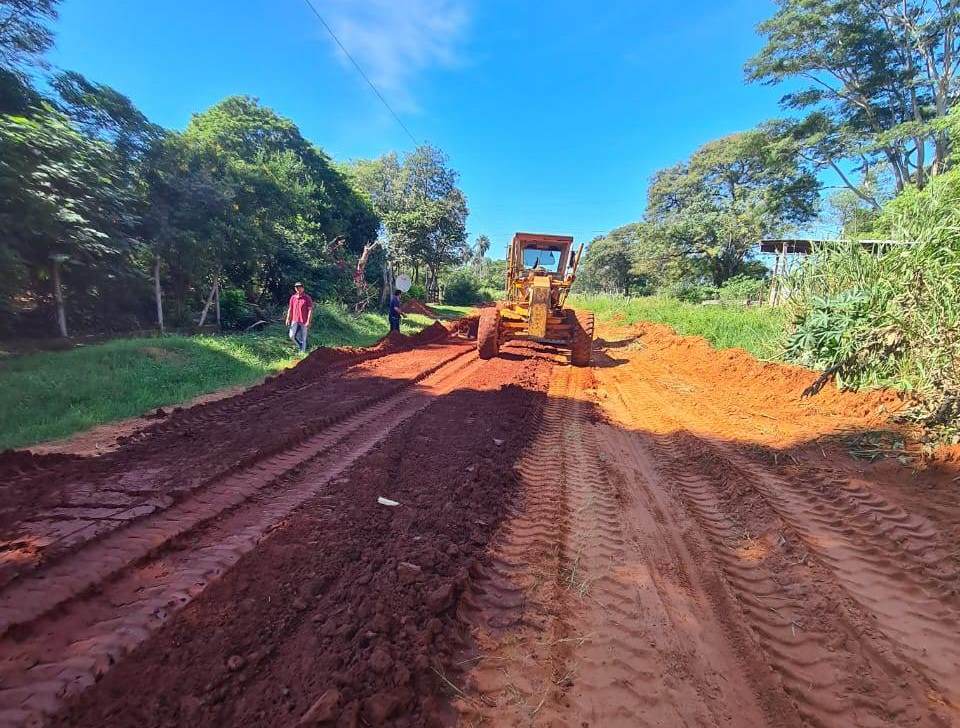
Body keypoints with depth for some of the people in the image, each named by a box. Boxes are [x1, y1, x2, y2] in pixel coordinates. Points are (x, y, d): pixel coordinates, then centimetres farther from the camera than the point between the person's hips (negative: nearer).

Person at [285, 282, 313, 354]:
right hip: (294, 321, 4)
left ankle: (303, 351, 14)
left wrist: (308, 321, -14)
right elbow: (290, 309, 14)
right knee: (292, 336, 0)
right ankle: (300, 346, 23)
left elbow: (310, 310, -8)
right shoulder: (293, 298, 8)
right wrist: (288, 319, 8)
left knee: (303, 338, 2)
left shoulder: (307, 298, -6)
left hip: (303, 322, -4)